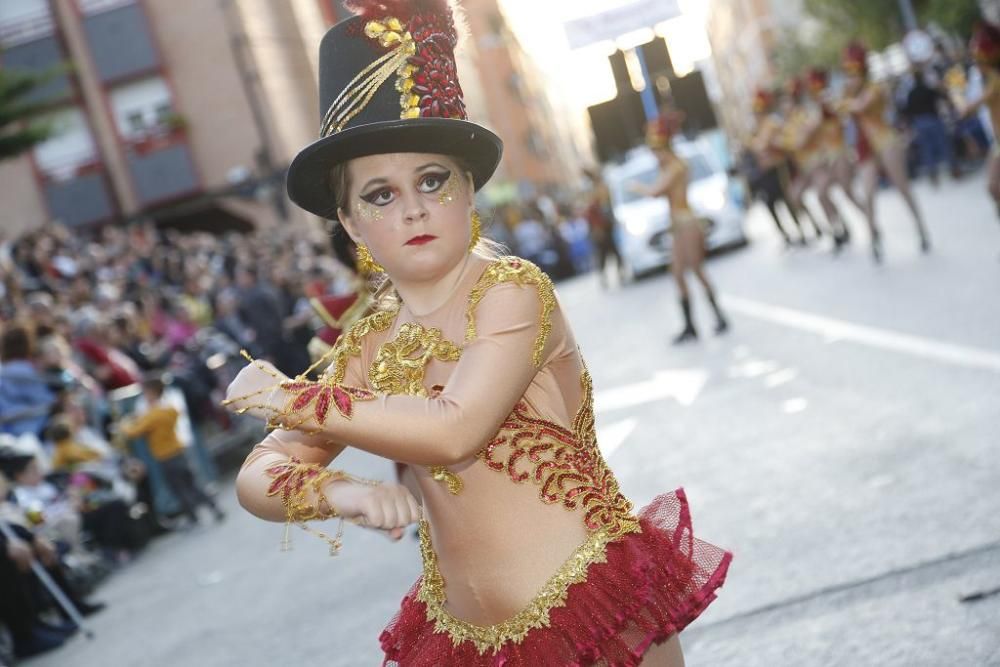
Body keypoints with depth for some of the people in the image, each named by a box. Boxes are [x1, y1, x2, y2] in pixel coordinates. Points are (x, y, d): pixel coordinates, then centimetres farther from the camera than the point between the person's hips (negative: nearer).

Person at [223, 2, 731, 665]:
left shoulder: (511, 289, -12)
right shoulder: (368, 348, 4)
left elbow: (453, 429, -26)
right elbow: (258, 476, 2)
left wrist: (290, 399, -17)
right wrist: (339, 492, -19)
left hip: (597, 601, -5)